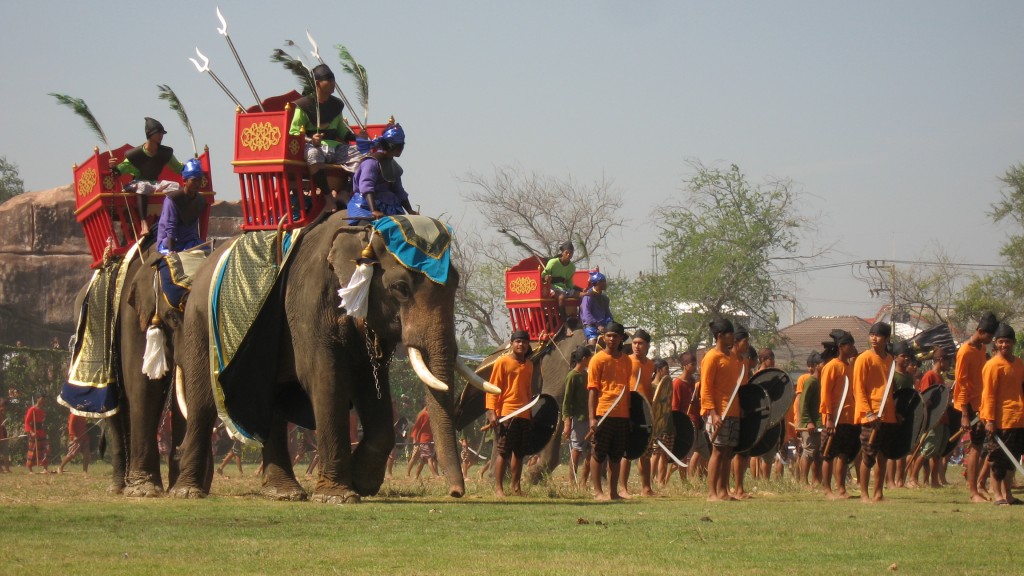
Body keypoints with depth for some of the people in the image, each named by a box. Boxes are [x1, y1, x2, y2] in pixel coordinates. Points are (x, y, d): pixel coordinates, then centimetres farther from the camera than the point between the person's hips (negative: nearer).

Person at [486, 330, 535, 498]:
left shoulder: (529, 364, 15)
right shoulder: (502, 362, -3)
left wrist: (530, 412, 21)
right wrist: (492, 411, -14)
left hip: (524, 415, 6)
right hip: (506, 414, -6)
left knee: (520, 452, 8)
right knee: (503, 452, -6)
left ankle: (516, 486, 16)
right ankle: (498, 488, -5)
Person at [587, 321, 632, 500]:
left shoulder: (626, 361, 12)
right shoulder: (598, 359, -3)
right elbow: (592, 390, -6)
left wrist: (629, 414, 15)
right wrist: (592, 417, -13)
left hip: (622, 414, 5)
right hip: (603, 413, -5)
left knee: (616, 455, 10)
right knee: (598, 454, -1)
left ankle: (613, 492, 15)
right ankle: (597, 491, 3)